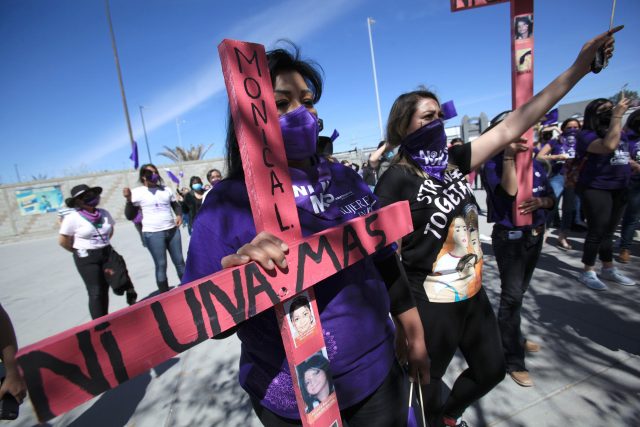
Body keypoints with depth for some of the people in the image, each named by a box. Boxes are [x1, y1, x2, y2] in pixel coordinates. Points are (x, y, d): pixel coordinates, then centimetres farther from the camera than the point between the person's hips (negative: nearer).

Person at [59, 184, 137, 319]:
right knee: (96, 292, -1)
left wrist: (102, 244, 12)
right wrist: (80, 252, 4)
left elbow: (110, 231, 20)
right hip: (86, 259, -3)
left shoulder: (104, 213, 2)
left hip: (107, 254, 4)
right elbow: (63, 241, -5)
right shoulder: (72, 217, -11)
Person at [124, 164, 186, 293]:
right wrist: (129, 199, -20)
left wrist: (179, 215, 1)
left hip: (172, 230, 4)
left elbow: (175, 205, 21)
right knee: (161, 265, 2)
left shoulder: (166, 190, 10)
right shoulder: (138, 192, -2)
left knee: (179, 261, 11)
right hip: (153, 233, -4)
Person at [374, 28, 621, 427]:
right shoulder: (397, 180, -20)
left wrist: (578, 69, 0)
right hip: (430, 306, -7)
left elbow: (510, 128, 1)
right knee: (424, 391, 16)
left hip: (473, 294, 8)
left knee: (491, 369, 28)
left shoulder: (453, 161, 0)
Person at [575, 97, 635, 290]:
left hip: (619, 189, 7)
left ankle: (609, 269, 26)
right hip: (596, 189, -7)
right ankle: (588, 272, 6)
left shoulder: (620, 133, 12)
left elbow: (622, 157, 25)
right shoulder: (587, 135, -12)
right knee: (597, 231, -5)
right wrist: (617, 116, -24)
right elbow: (609, 146, -30)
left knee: (608, 231, 15)